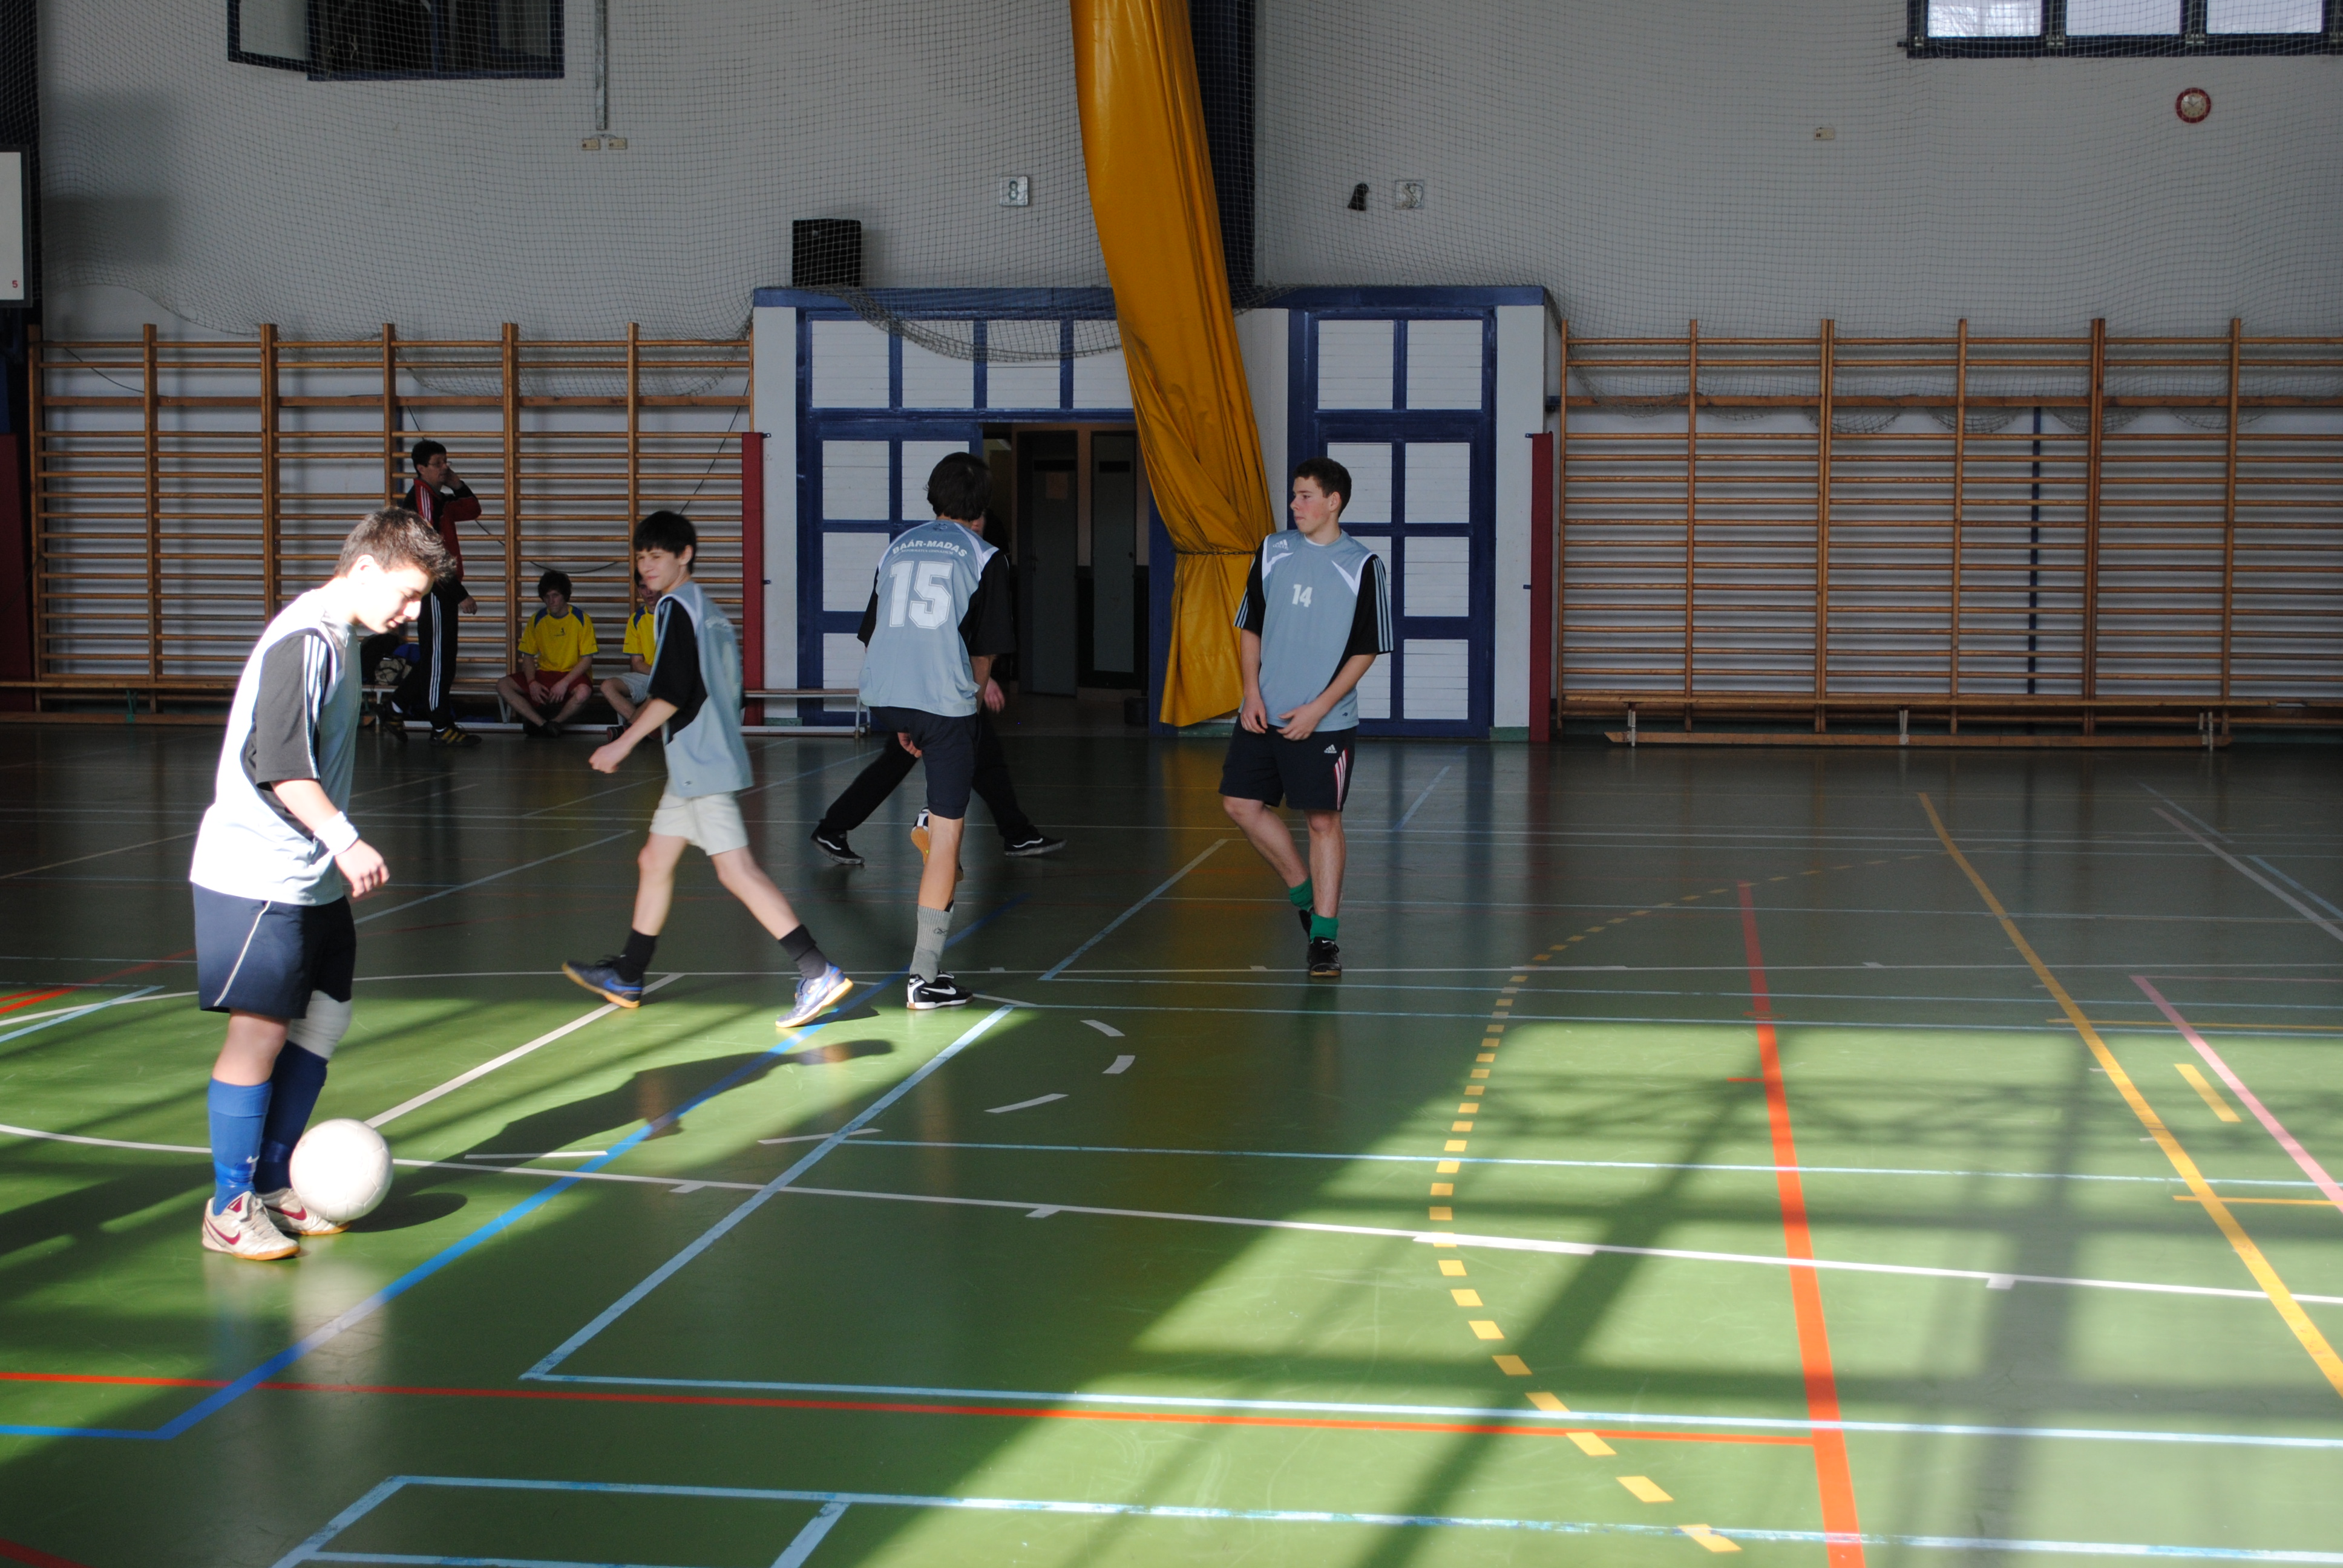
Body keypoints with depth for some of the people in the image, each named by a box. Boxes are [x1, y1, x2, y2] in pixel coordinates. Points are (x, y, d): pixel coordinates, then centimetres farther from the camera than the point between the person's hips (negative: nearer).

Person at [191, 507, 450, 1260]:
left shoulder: (337, 640, 14)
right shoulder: (303, 640, -17)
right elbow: (277, 763, -24)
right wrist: (345, 840, -28)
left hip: (312, 879, 10)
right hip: (259, 877, -10)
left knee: (322, 1021, 12)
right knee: (261, 1030, -6)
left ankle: (273, 1183, 23)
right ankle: (230, 1207, 4)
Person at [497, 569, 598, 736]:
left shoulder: (582, 619, -5)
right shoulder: (537, 620, 5)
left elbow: (587, 660, -9)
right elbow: (528, 657, 9)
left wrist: (564, 683, -22)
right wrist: (532, 683, -11)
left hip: (573, 676, -4)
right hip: (544, 675, 4)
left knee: (583, 691, -40)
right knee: (503, 686, -17)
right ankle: (544, 724, -29)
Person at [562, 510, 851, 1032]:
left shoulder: (676, 607, -10)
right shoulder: (707, 608, 17)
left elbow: (671, 693, -18)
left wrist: (622, 744, -13)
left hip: (701, 763, -10)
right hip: (695, 763, 10)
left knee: (736, 870, -15)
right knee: (654, 861, 17)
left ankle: (819, 973, -20)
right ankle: (626, 976, 28)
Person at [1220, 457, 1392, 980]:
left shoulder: (1362, 565, -6)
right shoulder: (1273, 551, 6)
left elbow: (1366, 650, -4)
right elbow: (1250, 626, 12)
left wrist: (1317, 709, -11)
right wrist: (1252, 692, -1)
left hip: (1324, 721, -5)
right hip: (1264, 714, 5)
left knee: (1324, 820, -3)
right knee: (1242, 803, 3)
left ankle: (1324, 934, 5)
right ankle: (1302, 889, 23)